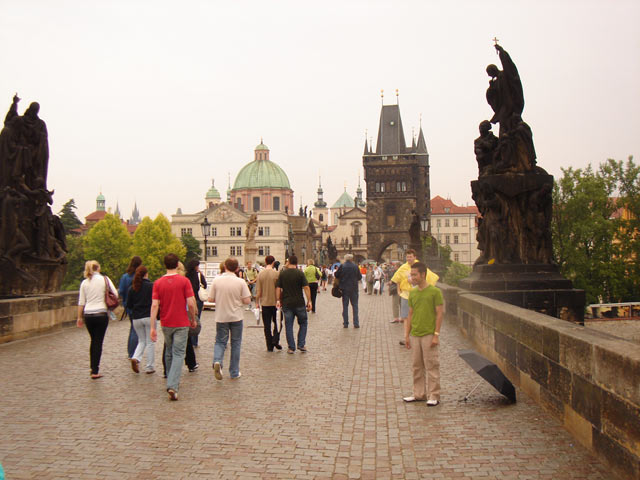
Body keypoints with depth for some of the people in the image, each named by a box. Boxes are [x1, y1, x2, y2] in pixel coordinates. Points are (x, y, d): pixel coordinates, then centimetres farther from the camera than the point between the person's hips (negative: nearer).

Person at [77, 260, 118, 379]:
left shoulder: (84, 282, 5)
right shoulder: (105, 279, -3)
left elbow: (81, 302, 7)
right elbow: (116, 294, -7)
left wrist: (79, 317, 15)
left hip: (88, 315, 3)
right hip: (101, 314, -3)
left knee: (93, 341, 20)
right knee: (98, 342, 2)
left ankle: (93, 367, 26)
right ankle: (95, 371, 1)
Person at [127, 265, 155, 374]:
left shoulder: (131, 288, 2)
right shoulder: (151, 286, -9)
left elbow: (128, 305, 5)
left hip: (136, 318, 4)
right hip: (149, 317, -3)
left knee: (141, 341, 19)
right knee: (150, 342, 6)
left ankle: (135, 358, -6)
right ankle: (150, 367, 9)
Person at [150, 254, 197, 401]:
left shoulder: (158, 283, -1)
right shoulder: (184, 281, -8)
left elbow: (154, 305, -6)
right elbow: (191, 303, -12)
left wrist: (153, 327, -6)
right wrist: (193, 319, 4)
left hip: (166, 324, 3)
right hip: (181, 323, -3)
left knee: (169, 353, 20)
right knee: (178, 354, -3)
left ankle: (171, 382, 32)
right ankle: (172, 386, -16)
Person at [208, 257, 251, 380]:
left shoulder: (216, 280, -7)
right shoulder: (240, 282, -10)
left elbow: (210, 299, -3)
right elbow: (247, 301, -9)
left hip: (221, 317, 1)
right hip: (236, 317, -1)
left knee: (220, 341, 13)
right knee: (235, 344, 12)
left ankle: (217, 361, -15)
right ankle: (234, 372, 17)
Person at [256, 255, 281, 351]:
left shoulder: (260, 274, -2)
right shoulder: (276, 274, -9)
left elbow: (258, 291, 0)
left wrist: (257, 302, 10)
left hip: (265, 303, 2)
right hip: (275, 302, -2)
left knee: (267, 325, 6)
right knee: (277, 322, 15)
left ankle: (270, 346, 9)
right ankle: (275, 340, 0)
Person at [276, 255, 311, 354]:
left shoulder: (282, 274, 1)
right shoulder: (300, 273, -5)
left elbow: (278, 288, 0)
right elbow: (306, 287, -9)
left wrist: (278, 300, 6)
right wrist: (309, 301, -5)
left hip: (286, 304, 2)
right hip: (299, 303, -2)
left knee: (289, 325, 7)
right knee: (303, 323, 14)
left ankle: (291, 347, 7)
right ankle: (301, 344, 8)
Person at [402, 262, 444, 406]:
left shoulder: (435, 292, -8)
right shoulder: (412, 293, 9)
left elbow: (439, 314, -8)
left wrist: (436, 335, -12)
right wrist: (407, 335, 10)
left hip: (429, 335, -6)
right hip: (415, 335, 6)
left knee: (431, 366, -1)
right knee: (417, 366, 11)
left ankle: (433, 396, 7)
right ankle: (419, 394, 21)